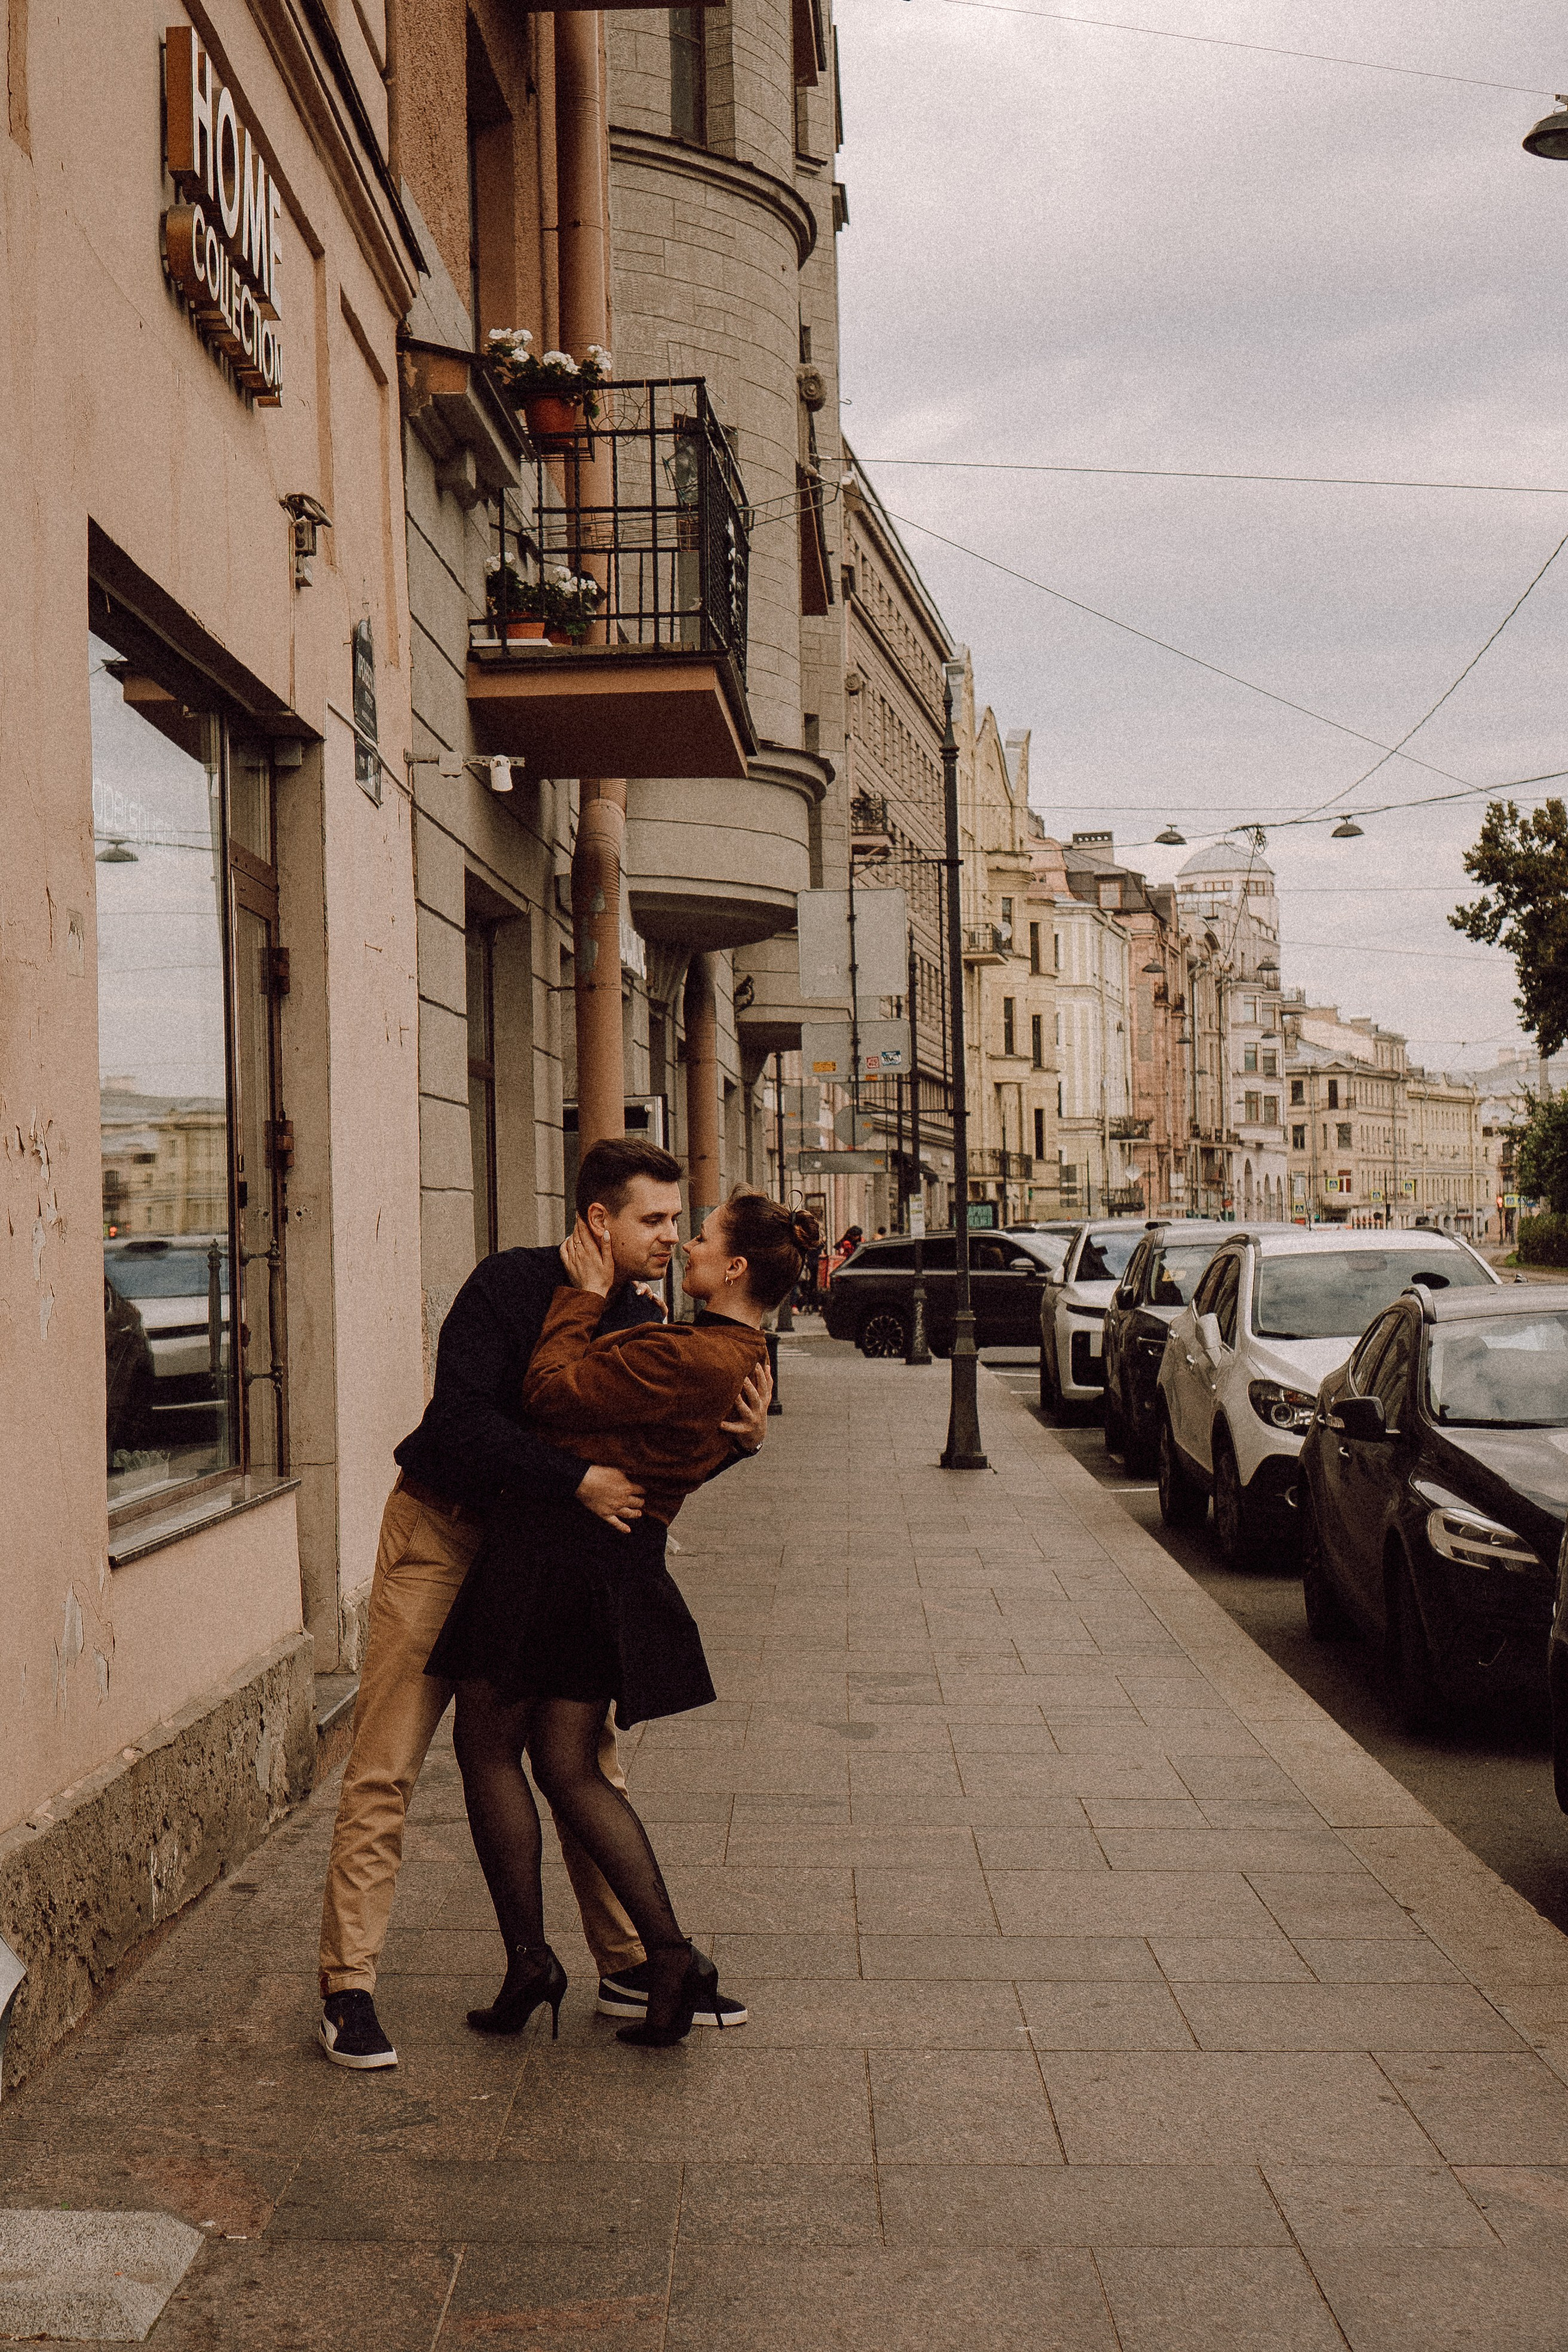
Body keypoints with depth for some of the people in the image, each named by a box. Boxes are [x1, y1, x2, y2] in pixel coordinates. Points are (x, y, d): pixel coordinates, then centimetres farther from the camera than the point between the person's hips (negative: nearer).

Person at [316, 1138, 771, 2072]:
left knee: (590, 1762, 7)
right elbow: (458, 1418, -28)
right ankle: (348, 1987, 4)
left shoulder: (644, 1321, 1)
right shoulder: (512, 1284, -17)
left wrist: (740, 1438, -17)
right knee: (385, 1769, -4)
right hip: (445, 1536, -5)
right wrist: (578, 1480, -32)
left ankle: (628, 1967, 19)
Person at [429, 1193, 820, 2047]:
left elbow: (552, 1390, -17)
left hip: (553, 1547, -9)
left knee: (488, 1748, 9)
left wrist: (586, 1295, -7)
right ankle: (671, 1957, 10)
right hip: (623, 1566, 9)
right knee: (571, 1770, 16)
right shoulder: (742, 1361, 8)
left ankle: (528, 1960, 15)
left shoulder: (683, 1359, -22)